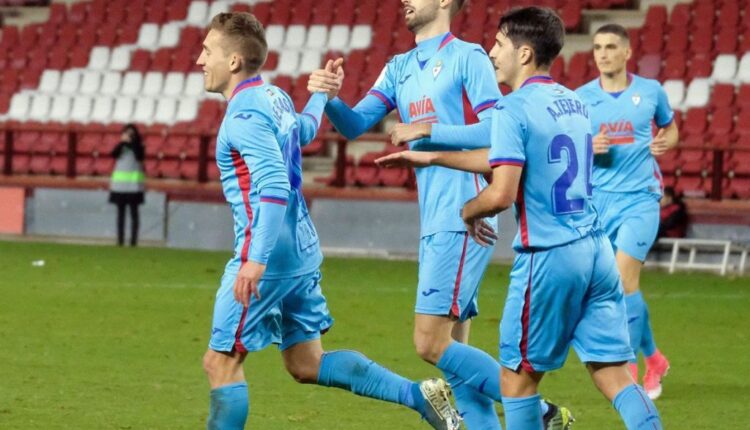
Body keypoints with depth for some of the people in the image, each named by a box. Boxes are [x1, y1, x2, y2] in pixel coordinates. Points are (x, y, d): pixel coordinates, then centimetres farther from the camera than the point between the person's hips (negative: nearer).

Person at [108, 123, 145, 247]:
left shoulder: (137, 146, 2)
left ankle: (133, 239, -3)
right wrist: (122, 142, -15)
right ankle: (120, 239, 6)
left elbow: (139, 157, -17)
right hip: (120, 183, 3)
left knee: (133, 211, -3)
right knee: (121, 211, 4)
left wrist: (132, 142, -15)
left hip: (133, 183, -3)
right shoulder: (121, 145, 9)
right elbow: (114, 154, -8)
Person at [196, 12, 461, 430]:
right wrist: (320, 95, 54)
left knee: (221, 362, -2)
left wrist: (256, 260, -33)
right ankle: (421, 395, 10)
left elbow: (274, 188, -27)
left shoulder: (245, 114, -17)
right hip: (302, 250, 9)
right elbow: (305, 130, 34)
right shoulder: (275, 97, 10)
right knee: (307, 365, 15)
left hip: (269, 255, -9)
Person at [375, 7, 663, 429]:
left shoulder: (514, 109, -10)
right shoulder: (574, 102, 15)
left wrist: (468, 212, 4)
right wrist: (432, 157, 31)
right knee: (615, 374, 2)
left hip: (549, 256, -7)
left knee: (518, 376, 7)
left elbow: (501, 194, -18)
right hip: (597, 250, 7)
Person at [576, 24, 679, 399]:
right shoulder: (581, 97, 3)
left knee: (623, 278, -16)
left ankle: (627, 369, -7)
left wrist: (665, 142, -4)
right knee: (625, 285, 8)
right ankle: (653, 359, 28)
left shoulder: (650, 91, 2)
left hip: (640, 198, -3)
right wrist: (589, 147, -14)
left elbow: (670, 128, 18)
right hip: (598, 199, 3)